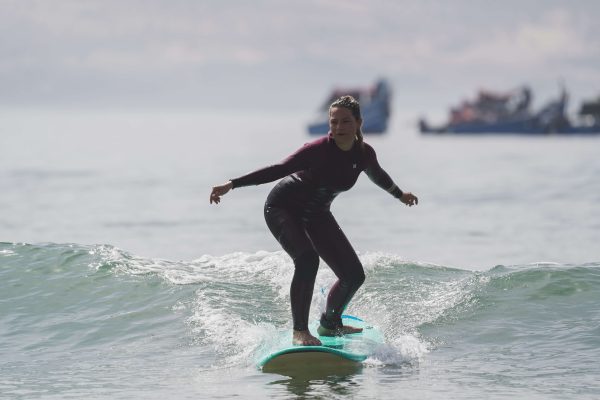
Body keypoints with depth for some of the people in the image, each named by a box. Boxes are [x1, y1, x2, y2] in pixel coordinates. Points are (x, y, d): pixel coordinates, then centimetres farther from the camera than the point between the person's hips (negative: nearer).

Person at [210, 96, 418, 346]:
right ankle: (300, 331, -25)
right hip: (283, 208, -6)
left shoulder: (364, 154, -9)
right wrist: (233, 184, -38)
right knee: (307, 259, -31)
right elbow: (279, 170, -30)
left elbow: (378, 176, 14)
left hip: (316, 214, 6)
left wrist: (400, 195, 32)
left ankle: (330, 324, 27)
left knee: (354, 275, 2)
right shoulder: (320, 149, -27)